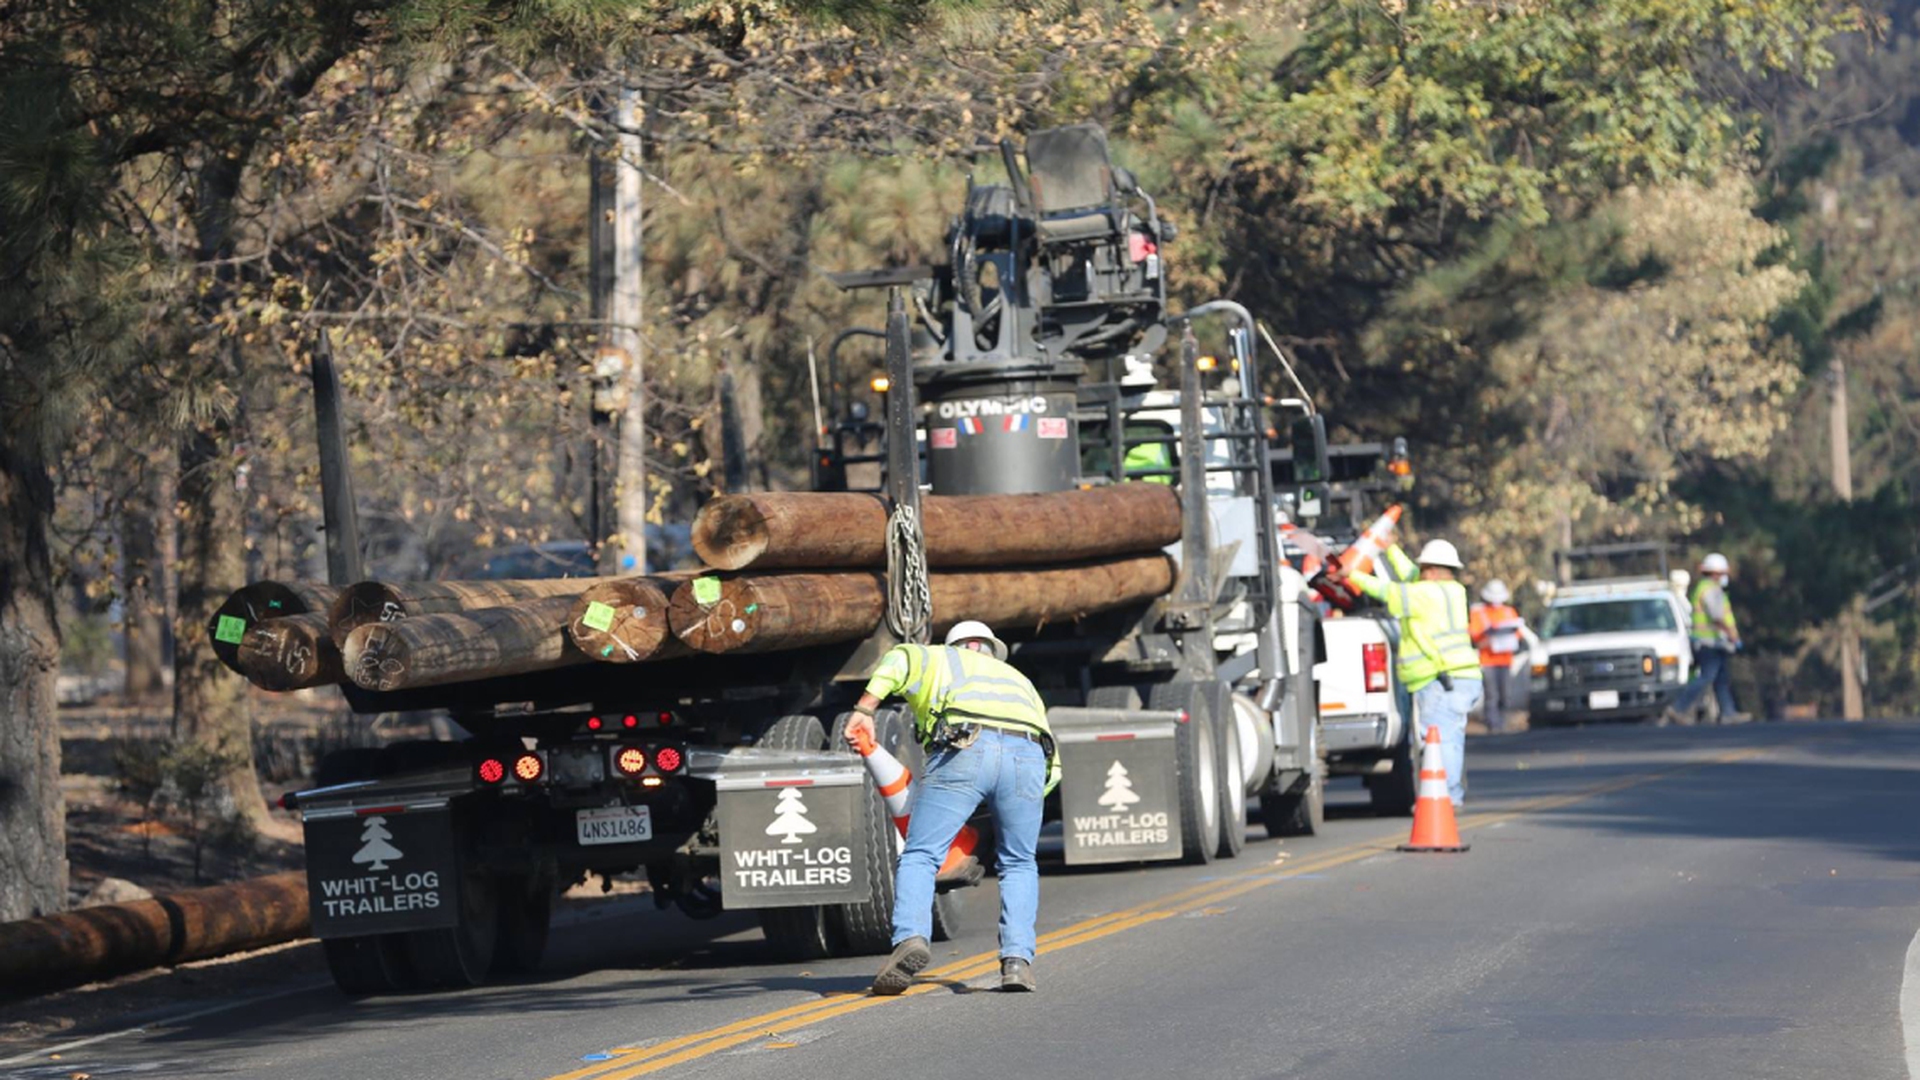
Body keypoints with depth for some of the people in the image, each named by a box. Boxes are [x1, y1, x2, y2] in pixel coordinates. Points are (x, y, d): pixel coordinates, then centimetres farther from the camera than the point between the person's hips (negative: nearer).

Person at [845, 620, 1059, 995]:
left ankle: (911, 936, -24)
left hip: (965, 751, -3)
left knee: (919, 857, 1)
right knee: (1019, 866, 21)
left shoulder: (943, 660, 33)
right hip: (1027, 753, 3)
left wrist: (864, 711, 2)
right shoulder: (1019, 681, 43)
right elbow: (1051, 768, 35)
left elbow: (901, 660, 7)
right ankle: (1017, 959, 3)